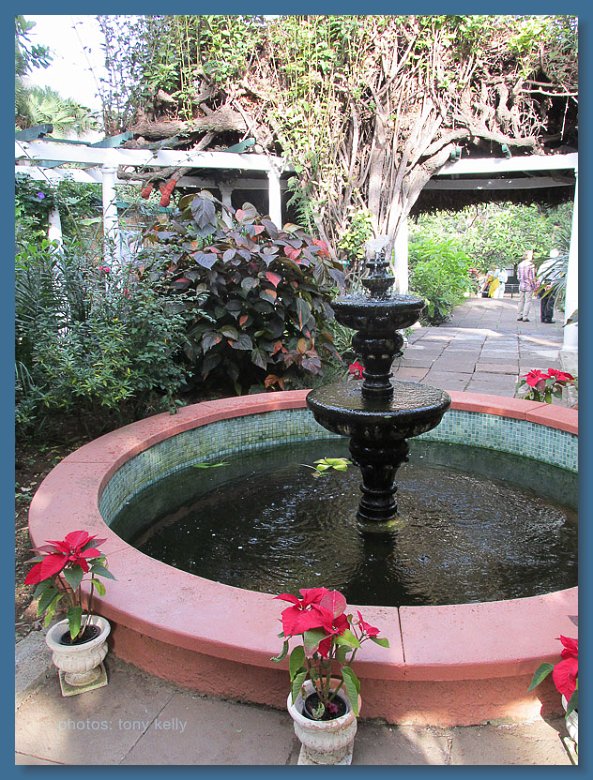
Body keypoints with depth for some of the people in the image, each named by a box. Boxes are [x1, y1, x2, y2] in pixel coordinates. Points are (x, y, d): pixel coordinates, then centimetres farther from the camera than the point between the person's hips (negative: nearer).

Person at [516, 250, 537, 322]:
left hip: (521, 285, 5)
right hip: (529, 286, -5)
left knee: (521, 301, 12)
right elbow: (532, 278, -12)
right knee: (528, 301, 1)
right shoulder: (531, 265, -12)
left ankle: (519, 316, 15)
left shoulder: (520, 265, 5)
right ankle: (525, 317, 0)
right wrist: (535, 286, -3)